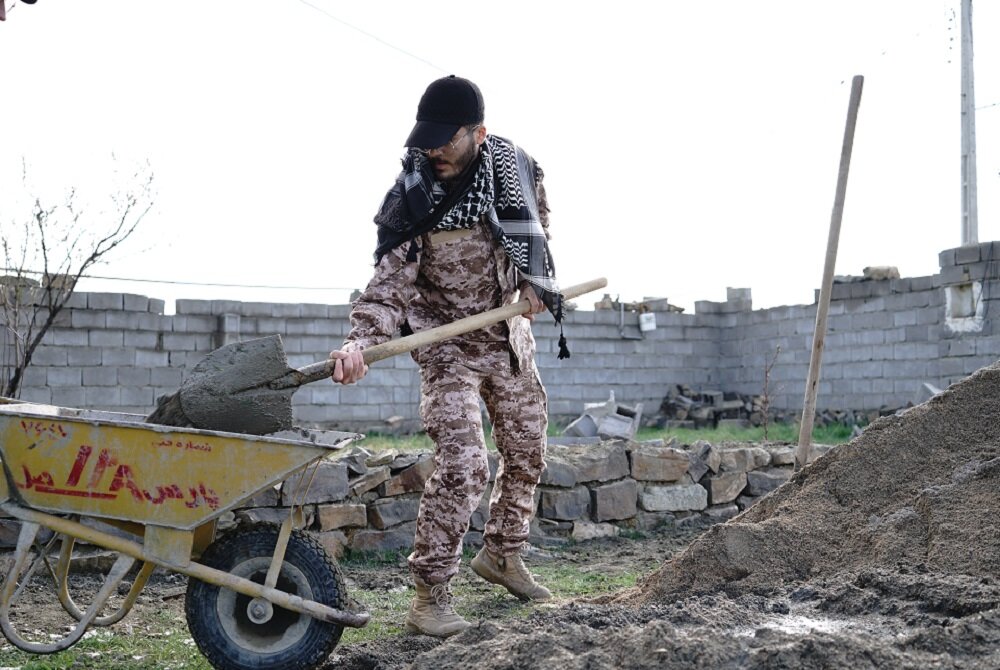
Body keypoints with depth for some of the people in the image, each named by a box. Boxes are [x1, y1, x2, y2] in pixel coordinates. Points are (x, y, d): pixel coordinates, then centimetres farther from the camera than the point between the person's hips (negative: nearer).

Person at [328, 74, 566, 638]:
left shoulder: (512, 164, -10)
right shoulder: (414, 198, -22)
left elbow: (537, 225, 11)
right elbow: (391, 280, -23)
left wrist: (535, 280, 1)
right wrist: (362, 340, -38)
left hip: (509, 337, 5)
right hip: (449, 346, -5)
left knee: (528, 450, 16)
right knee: (464, 464, -19)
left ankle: (503, 554, 38)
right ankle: (431, 596, -10)